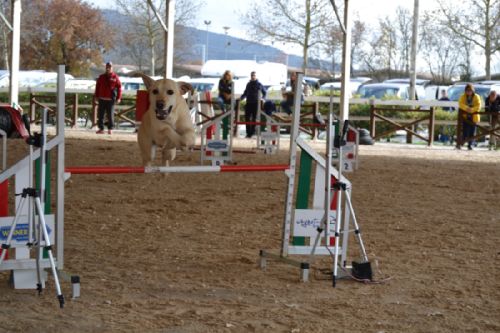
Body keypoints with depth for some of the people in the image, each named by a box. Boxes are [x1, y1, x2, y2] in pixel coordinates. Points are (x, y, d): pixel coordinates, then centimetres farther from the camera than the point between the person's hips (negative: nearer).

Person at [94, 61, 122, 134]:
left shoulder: (115, 77, 1)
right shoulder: (101, 77, 12)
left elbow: (119, 87, -1)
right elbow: (97, 87, 17)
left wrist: (118, 98, -7)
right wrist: (96, 96, 11)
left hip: (110, 99, -4)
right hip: (102, 99, 4)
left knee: (110, 115, -2)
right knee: (100, 114, 3)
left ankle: (110, 129, 7)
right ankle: (101, 128, 9)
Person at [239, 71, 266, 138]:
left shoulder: (259, 84, 3)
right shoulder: (248, 84, 14)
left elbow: (264, 92, 12)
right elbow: (245, 93, 23)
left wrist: (262, 98, -4)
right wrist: (241, 98, 9)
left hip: (256, 103, -4)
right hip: (248, 103, 4)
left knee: (254, 118, -2)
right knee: (247, 118, -1)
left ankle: (252, 132, 2)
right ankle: (248, 132, 4)